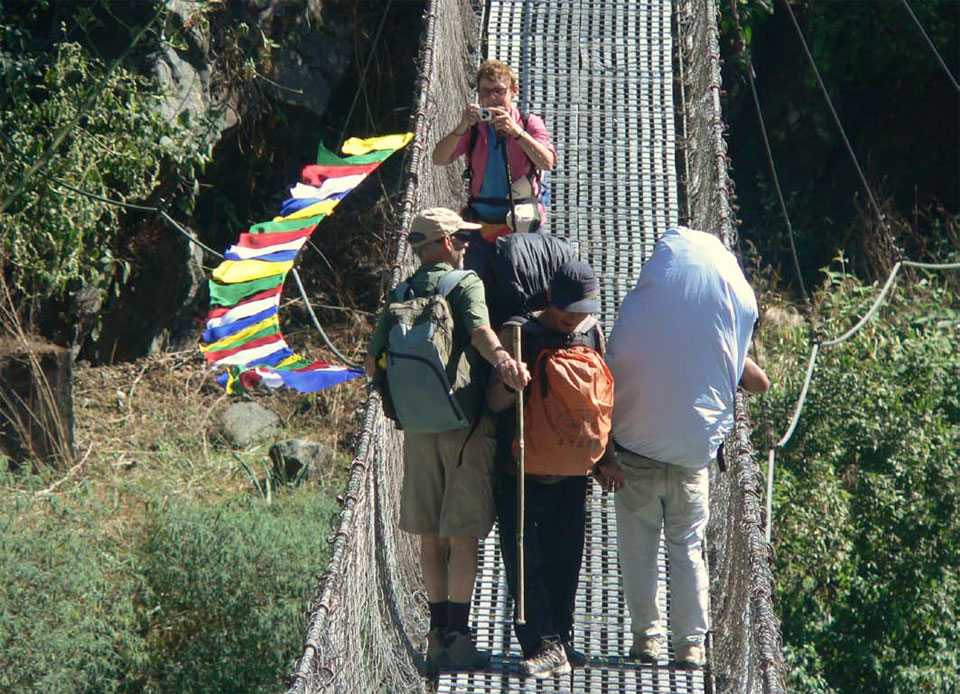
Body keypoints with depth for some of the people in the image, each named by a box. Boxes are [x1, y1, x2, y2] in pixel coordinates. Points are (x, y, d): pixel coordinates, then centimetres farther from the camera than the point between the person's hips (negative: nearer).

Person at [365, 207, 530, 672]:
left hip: (419, 429, 5)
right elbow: (479, 329, -26)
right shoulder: (465, 284, -5)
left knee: (431, 536, 13)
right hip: (466, 423, -5)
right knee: (463, 536, -3)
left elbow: (371, 363, 9)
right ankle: (456, 636, -6)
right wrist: (500, 357, -44)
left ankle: (439, 632, 20)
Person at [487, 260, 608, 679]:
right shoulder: (518, 333, -8)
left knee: (564, 560, 8)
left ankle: (560, 641, 17)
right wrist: (511, 383, -33)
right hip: (520, 471, -4)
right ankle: (545, 646, -6)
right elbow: (494, 400, -11)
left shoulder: (592, 332, 6)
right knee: (524, 561, -7)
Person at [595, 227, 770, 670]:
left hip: (635, 451, -1)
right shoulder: (732, 311, -5)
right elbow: (757, 382, 5)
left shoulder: (639, 308, -7)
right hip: (693, 453, 1)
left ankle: (646, 634, 13)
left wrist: (605, 453, -5)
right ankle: (691, 642, 10)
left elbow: (610, 383, -8)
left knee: (638, 549, 11)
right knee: (688, 550, 12)